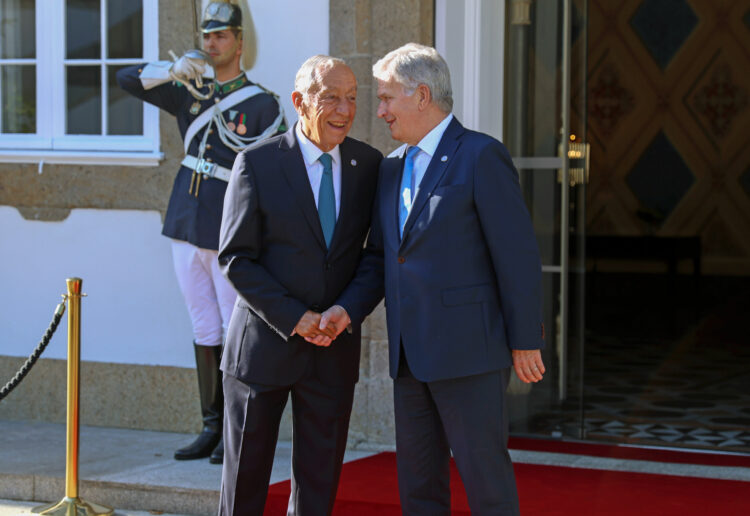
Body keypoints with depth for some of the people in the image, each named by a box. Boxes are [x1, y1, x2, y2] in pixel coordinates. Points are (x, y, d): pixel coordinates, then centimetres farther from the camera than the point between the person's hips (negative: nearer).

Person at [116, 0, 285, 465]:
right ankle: (212, 428, 19)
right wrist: (174, 70, -8)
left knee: (236, 335, 0)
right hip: (188, 230, 6)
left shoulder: (263, 104, -5)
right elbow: (127, 79, 10)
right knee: (204, 332, 11)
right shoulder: (191, 92, 10)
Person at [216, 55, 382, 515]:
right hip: (264, 344, -3)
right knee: (245, 478, 7)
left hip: (335, 351, 3)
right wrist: (294, 317, -17)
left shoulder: (369, 164, 3)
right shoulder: (257, 163, -8)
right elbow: (235, 259, -9)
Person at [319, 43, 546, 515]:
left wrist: (525, 342, -12)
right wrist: (347, 309, 1)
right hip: (411, 353, 8)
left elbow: (518, 254, -11)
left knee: (485, 476, -3)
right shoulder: (392, 169, 15)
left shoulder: (482, 156, -8)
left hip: (469, 348, -7)